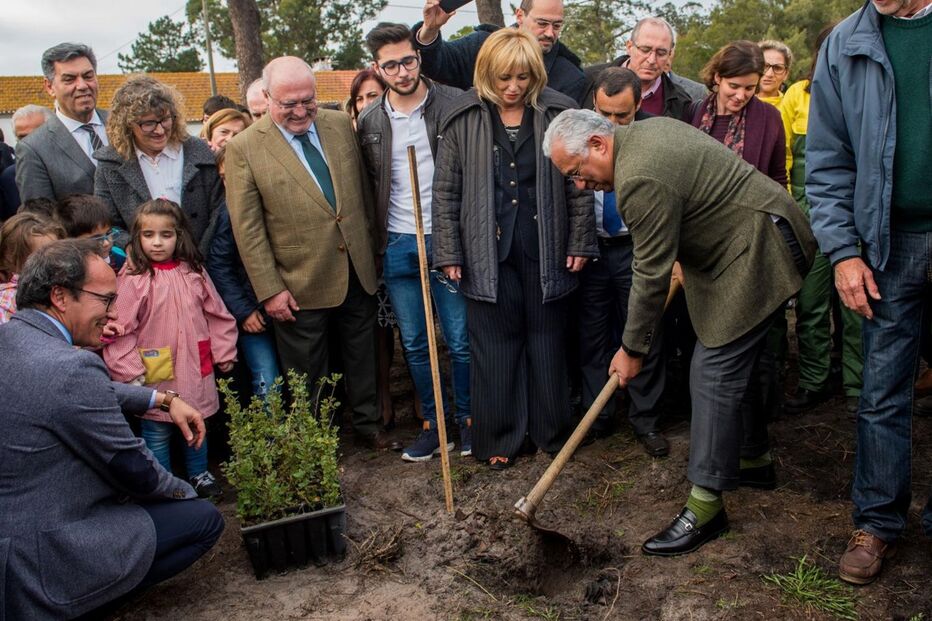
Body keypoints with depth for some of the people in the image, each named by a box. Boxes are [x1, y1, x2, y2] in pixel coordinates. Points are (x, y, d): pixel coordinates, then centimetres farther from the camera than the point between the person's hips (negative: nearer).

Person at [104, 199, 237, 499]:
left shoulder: (192, 273, 1)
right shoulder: (133, 279, -12)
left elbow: (217, 315, 7)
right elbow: (119, 331, -11)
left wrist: (223, 354, 6)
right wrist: (130, 372, -13)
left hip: (195, 371, 4)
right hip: (156, 377, -4)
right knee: (157, 432, 10)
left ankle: (199, 474, 39)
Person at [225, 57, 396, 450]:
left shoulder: (341, 125, 2)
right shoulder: (244, 148, -10)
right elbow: (247, 229, -10)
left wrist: (374, 251, 12)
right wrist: (269, 290, -12)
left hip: (357, 273, 4)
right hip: (301, 285, -4)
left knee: (362, 357, 19)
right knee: (308, 374, 12)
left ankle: (367, 425, 39)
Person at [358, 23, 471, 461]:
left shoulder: (455, 105, -6)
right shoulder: (368, 122, 6)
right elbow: (369, 186, 14)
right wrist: (377, 243, 9)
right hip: (397, 247, 4)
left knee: (461, 341, 3)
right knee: (414, 345, 11)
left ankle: (467, 420, 22)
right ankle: (432, 424, 26)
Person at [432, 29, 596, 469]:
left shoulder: (558, 114, 0)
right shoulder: (463, 119, -1)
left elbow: (579, 183, 4)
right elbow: (445, 192, 1)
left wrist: (580, 242, 2)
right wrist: (448, 253, -2)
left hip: (544, 252, 1)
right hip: (488, 254, 0)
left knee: (548, 345, 11)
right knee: (495, 350, 7)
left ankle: (552, 432, 27)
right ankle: (498, 439, 21)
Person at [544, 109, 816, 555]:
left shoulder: (641, 180, -25)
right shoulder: (646, 131, 7)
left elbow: (651, 275, -20)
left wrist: (632, 350, -9)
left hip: (756, 254, -11)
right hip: (743, 241, 11)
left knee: (715, 375, -10)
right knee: (733, 364, 19)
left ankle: (706, 506, -3)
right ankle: (750, 455, 35)